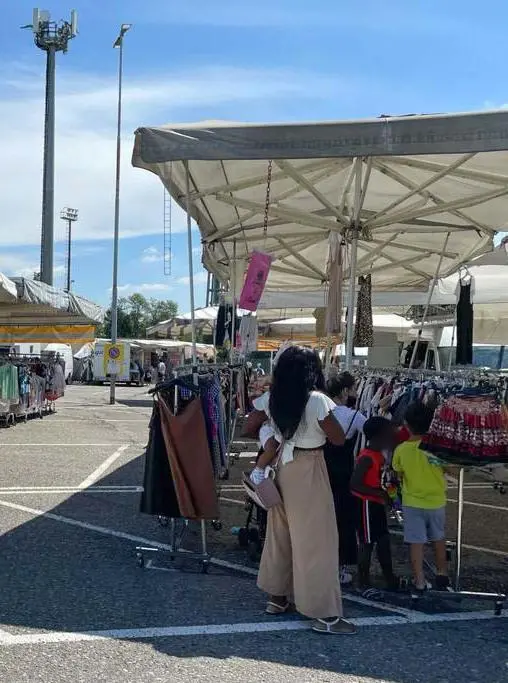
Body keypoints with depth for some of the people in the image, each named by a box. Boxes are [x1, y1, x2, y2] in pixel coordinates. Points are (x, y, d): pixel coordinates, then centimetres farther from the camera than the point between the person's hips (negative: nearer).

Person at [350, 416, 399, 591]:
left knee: (384, 540, 16)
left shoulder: (379, 456, 8)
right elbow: (355, 484, -27)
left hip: (376, 504, 9)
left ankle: (389, 578, 27)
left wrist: (385, 494, 8)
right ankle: (364, 582, 13)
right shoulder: (366, 458, -21)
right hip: (366, 505, -9)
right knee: (367, 543, 1)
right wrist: (381, 494, -24)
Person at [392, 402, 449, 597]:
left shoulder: (401, 450, -15)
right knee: (439, 539, 21)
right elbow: (447, 469, -3)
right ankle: (442, 574, 34)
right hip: (436, 501, 1)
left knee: (416, 543, 7)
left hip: (412, 502, -1)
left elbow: (399, 474, 0)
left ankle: (419, 582, 10)